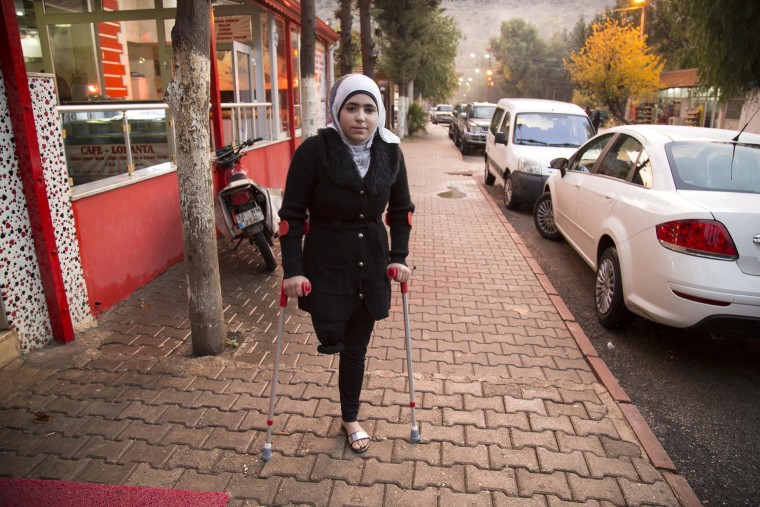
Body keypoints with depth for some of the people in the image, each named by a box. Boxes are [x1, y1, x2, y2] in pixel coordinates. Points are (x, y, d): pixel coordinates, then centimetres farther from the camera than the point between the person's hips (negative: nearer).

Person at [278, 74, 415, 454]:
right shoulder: (314, 151, -17)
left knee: (356, 347, 14)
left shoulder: (390, 152, -6)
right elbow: (292, 214, -12)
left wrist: (398, 258, 1)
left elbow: (401, 209, 7)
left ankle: (350, 418, 36)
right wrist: (292, 270, -15)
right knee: (331, 342, -1)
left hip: (372, 264, 3)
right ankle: (330, 332, 38)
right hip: (326, 264, -3)